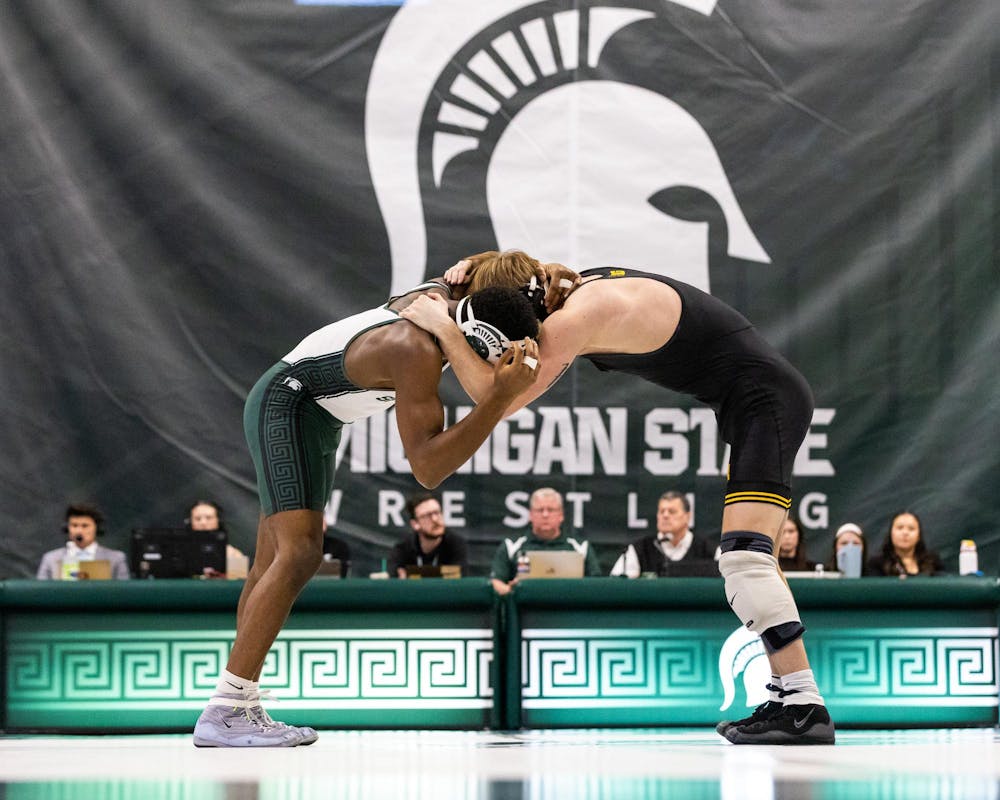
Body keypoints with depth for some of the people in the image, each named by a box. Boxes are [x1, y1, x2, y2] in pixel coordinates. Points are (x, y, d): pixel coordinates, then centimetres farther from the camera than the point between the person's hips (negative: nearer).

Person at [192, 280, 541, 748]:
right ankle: (223, 713, -26)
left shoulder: (442, 293, -6)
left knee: (272, 563, 5)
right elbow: (427, 468, -37)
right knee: (299, 553, -22)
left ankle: (241, 708, 3)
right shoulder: (418, 352, -32)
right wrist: (502, 397, -44)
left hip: (312, 414, 11)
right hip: (286, 404, -11)